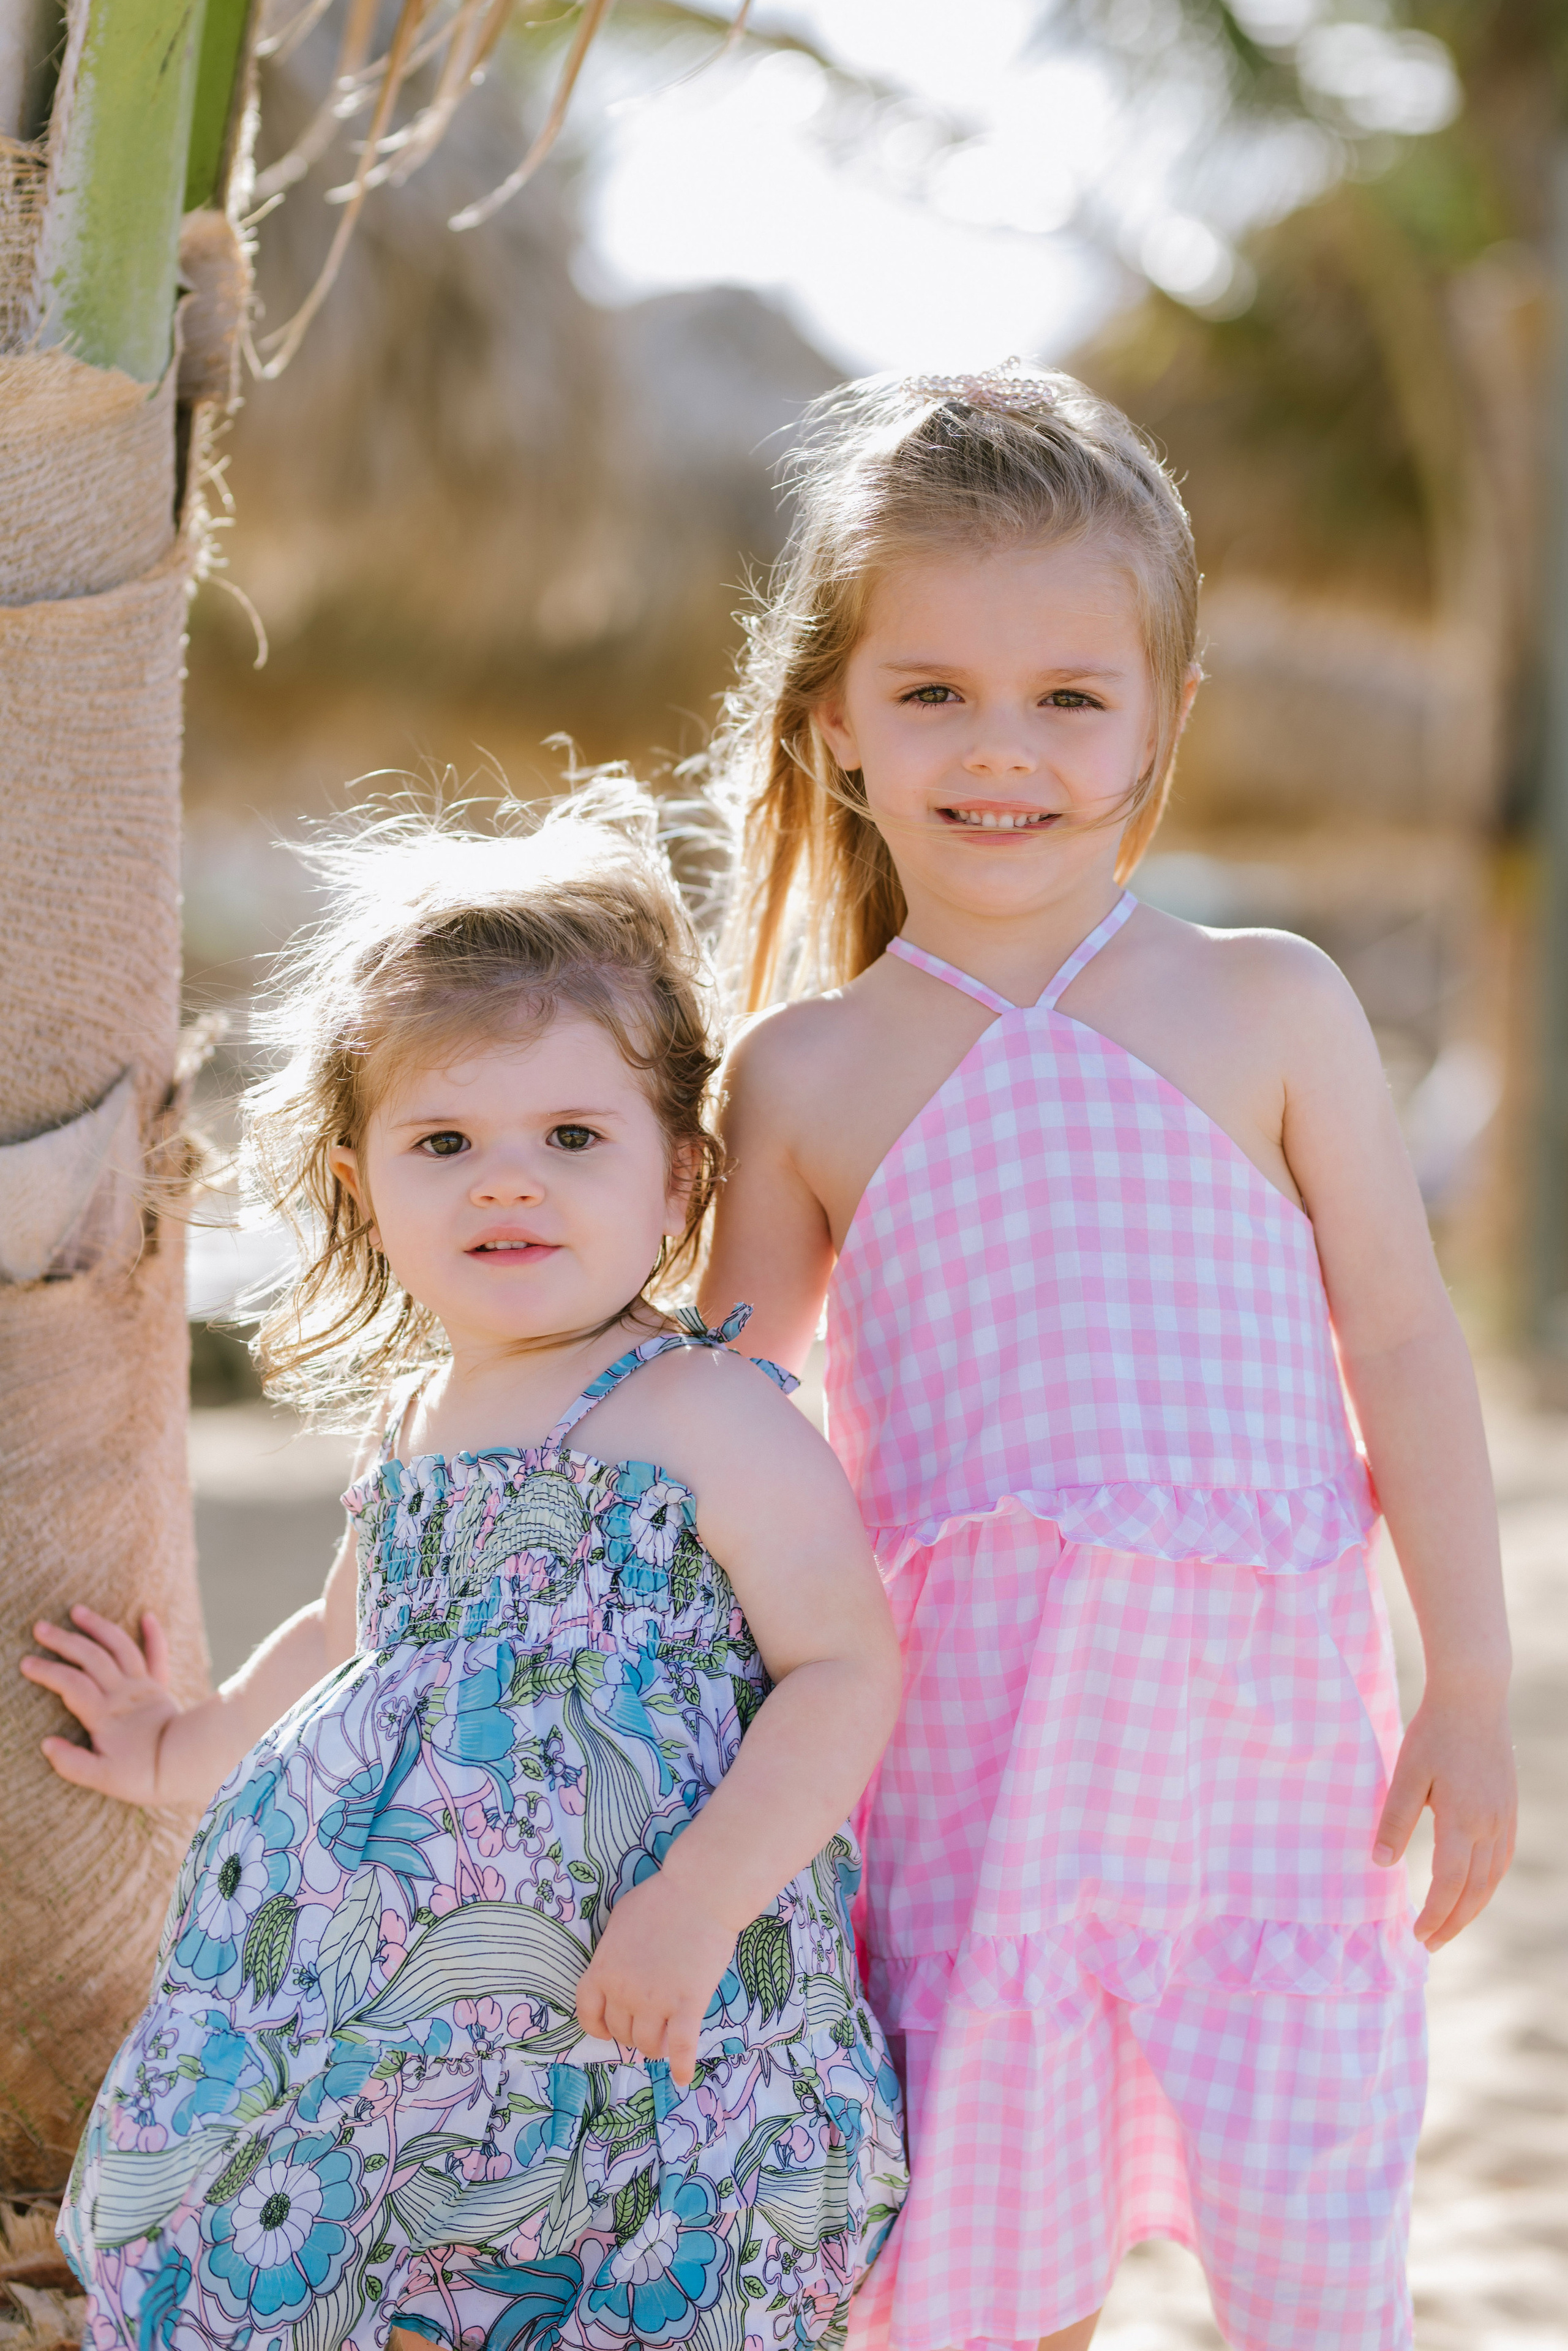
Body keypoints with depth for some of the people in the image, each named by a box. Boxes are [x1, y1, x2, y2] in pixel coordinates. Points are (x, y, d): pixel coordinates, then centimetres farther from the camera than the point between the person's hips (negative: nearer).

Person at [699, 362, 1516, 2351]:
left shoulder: (1269, 1012, 0)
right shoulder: (807, 1075, 2)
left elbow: (1402, 1349, 3)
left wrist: (1470, 1689, 2)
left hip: (1267, 1719, 0)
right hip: (965, 1740, 1)